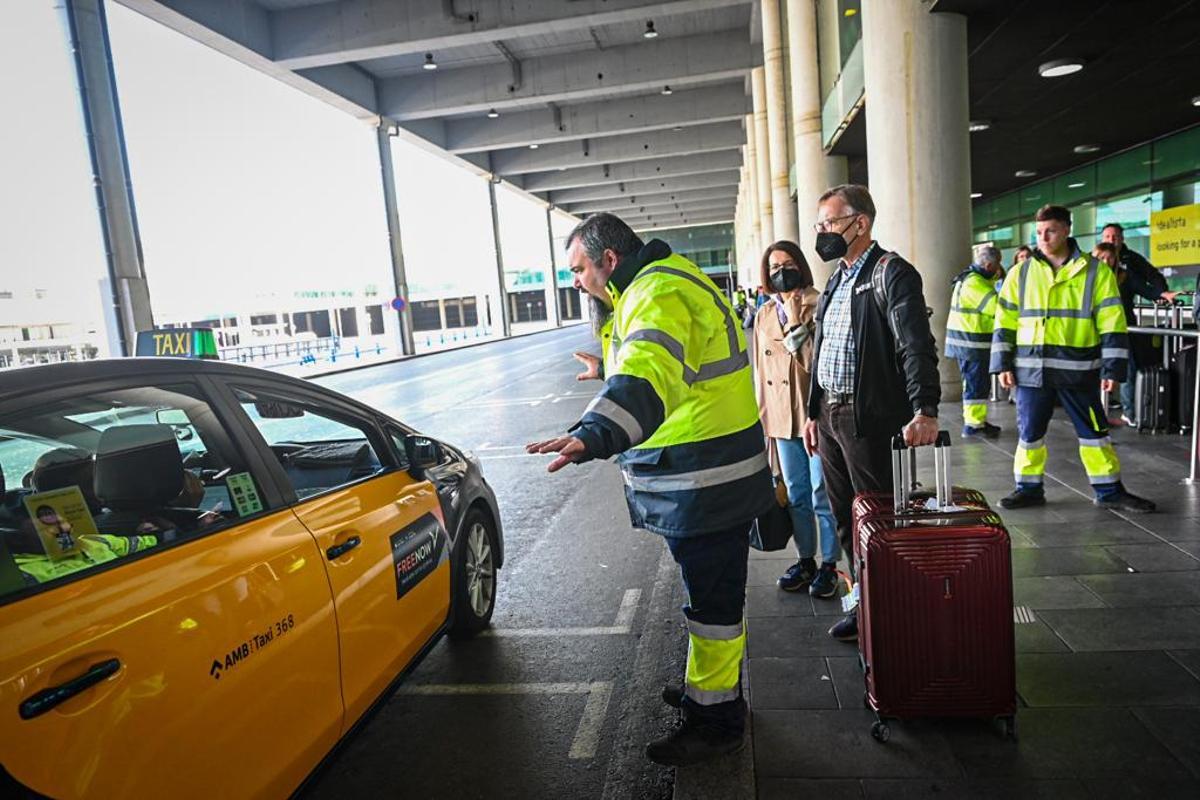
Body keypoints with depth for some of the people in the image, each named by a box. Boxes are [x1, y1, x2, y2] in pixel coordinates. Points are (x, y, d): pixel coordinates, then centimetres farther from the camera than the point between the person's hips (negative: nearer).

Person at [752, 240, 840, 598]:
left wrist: (796, 322, -19)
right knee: (796, 495, 15)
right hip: (781, 417, 5)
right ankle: (806, 560, 28)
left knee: (823, 494, 2)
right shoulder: (764, 315, 10)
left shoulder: (817, 305, -7)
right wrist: (763, 413, 14)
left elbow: (815, 360, -13)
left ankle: (829, 564, 17)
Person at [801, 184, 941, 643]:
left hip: (870, 419, -8)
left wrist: (925, 411, -34)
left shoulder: (891, 274, -10)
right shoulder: (837, 280, 15)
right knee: (846, 520, 16)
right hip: (829, 413, 8)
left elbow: (916, 346, -21)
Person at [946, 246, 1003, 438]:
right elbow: (999, 307, -24)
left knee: (973, 383, 17)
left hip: (963, 339, 11)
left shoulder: (969, 277, 14)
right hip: (972, 343, -11)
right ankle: (973, 425, 2)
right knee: (977, 384, -4)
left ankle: (977, 420, 26)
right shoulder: (975, 284, -20)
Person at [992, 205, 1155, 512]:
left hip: (1078, 369, -1)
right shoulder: (1021, 273, 6)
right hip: (1031, 369, 1)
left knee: (1093, 430, 8)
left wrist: (1112, 368, -6)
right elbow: (1005, 322, 7)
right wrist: (1003, 364, 1)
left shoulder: (1096, 272, 1)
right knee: (1029, 431, 7)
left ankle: (1109, 491, 21)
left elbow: (1112, 325, -1)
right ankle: (1029, 489, 20)